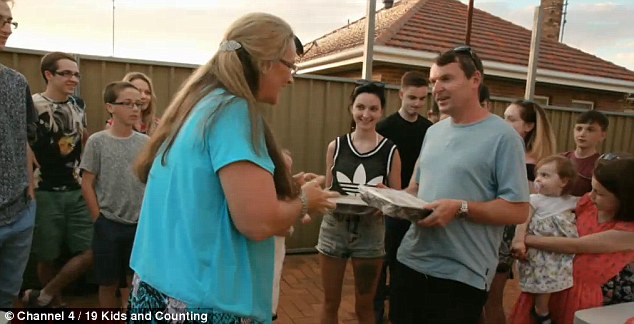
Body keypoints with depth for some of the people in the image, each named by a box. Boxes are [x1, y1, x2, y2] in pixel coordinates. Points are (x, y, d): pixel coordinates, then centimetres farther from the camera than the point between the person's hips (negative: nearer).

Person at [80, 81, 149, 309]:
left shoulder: (146, 143, 1)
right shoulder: (97, 141, -6)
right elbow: (87, 185, -4)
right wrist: (100, 220, -5)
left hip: (140, 224, 2)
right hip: (108, 225, -2)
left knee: (135, 282, 13)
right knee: (109, 283, 12)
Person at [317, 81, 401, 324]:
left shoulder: (390, 151, -6)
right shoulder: (336, 146, -2)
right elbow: (326, 190, 7)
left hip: (370, 231, -1)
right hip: (334, 228, 1)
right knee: (330, 303, 16)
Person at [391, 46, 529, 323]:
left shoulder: (502, 137, -11)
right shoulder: (433, 132, 11)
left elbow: (518, 211, -14)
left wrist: (460, 208, -24)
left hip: (461, 275, -6)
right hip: (410, 261, 7)